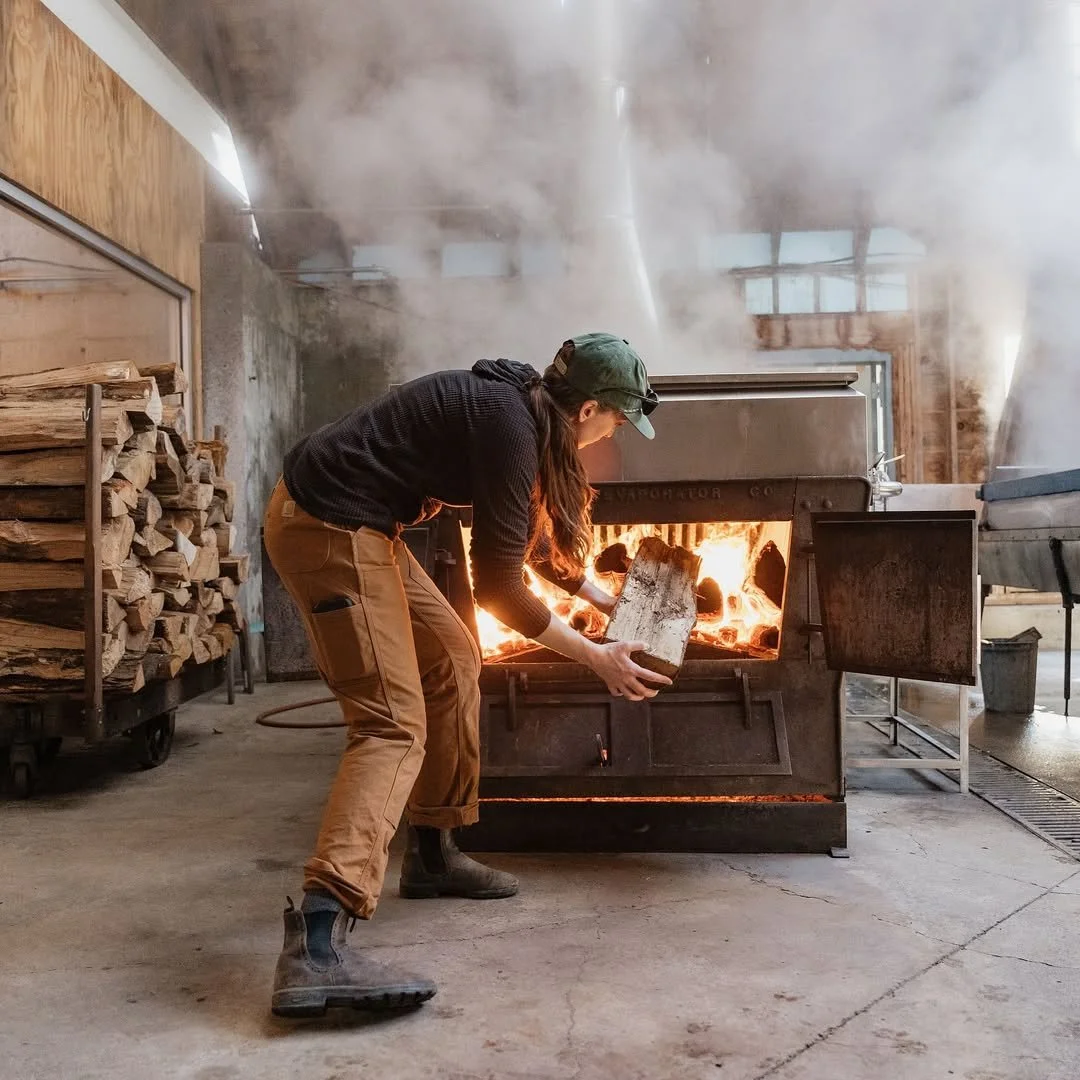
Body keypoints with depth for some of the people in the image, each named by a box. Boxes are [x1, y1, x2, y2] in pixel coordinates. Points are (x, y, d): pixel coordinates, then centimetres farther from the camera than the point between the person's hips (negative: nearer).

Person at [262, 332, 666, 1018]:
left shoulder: (515, 406, 12)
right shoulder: (508, 426, -18)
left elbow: (528, 534, 28)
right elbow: (497, 585, -17)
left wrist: (603, 598, 40)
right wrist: (597, 658, -7)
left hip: (353, 525, 11)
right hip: (328, 529, -11)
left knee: (453, 660, 17)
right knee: (393, 725, -17)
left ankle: (432, 855, 27)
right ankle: (317, 943, -27)